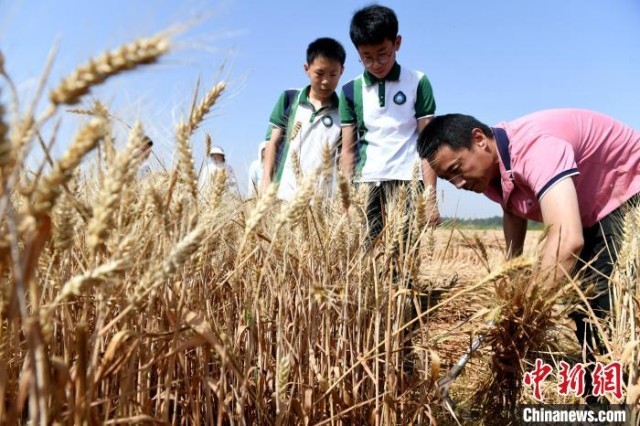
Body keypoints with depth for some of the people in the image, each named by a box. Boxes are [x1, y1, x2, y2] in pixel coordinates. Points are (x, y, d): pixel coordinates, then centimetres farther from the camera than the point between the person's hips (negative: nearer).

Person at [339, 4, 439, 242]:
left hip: (407, 182, -2)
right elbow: (348, 150, 8)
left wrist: (430, 197, -5)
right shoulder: (351, 91, 9)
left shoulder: (417, 83, 3)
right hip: (365, 184, 2)